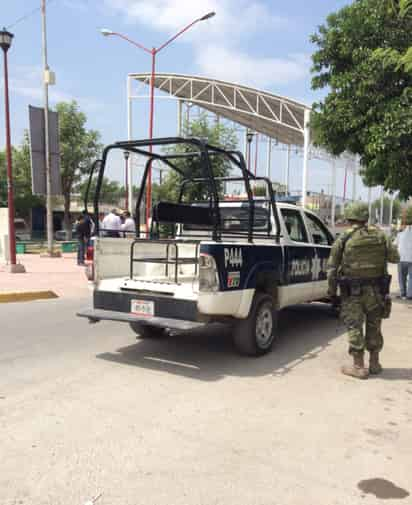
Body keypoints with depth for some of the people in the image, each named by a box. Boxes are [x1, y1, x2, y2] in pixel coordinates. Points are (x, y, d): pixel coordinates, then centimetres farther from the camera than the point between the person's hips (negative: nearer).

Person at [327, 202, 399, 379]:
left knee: (355, 327, 4)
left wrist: (332, 291, 4)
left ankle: (358, 367, 8)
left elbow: (332, 268, -6)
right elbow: (395, 257, 8)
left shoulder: (344, 239, -7)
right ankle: (374, 363, 27)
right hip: (376, 290, 3)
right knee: (374, 326, 16)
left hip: (353, 291, -3)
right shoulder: (380, 235, 0)